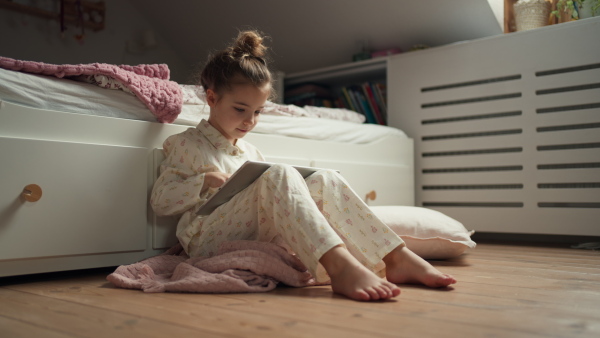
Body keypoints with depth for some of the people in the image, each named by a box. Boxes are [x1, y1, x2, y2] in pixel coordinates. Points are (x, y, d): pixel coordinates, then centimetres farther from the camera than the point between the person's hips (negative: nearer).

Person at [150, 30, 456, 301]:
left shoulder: (250, 153, 26)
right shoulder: (185, 144, 8)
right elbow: (159, 201, 1)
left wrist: (292, 190, 5)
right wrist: (203, 182, -14)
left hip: (261, 236, 6)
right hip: (209, 240, -5)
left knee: (325, 181, -15)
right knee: (279, 174, -31)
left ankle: (396, 258, -28)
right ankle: (339, 266, -52)